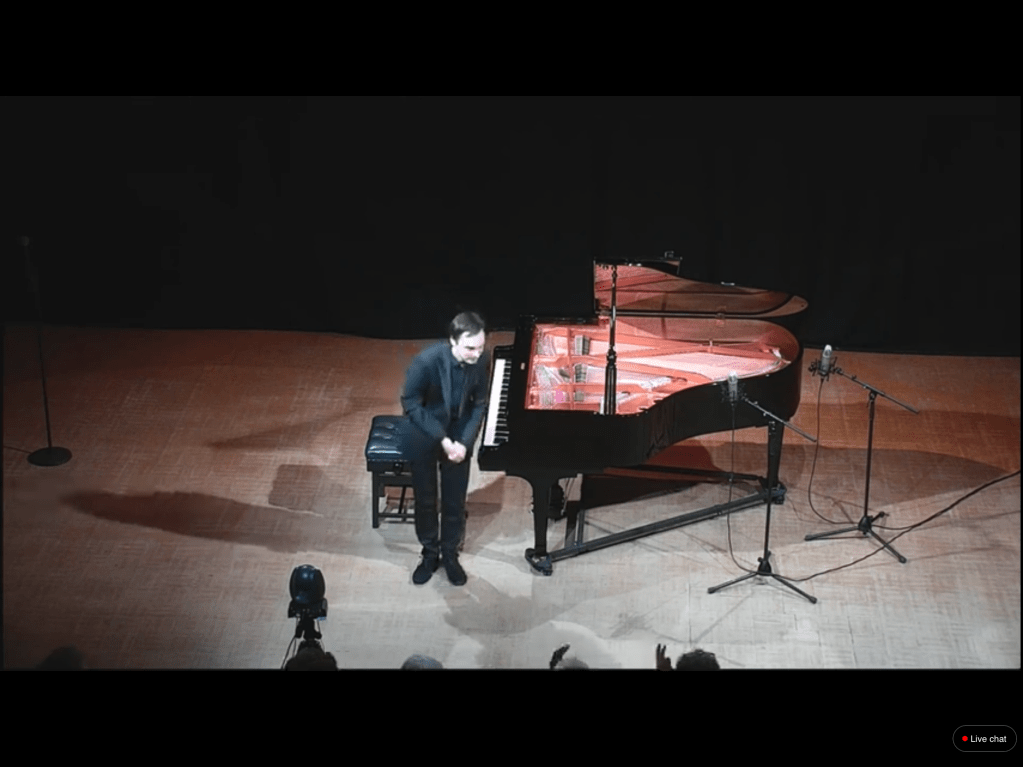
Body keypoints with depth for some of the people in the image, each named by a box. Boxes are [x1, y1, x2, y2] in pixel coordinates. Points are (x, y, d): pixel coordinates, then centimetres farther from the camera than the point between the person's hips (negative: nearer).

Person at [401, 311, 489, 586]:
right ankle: (430, 553, 30)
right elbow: (410, 404, -18)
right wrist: (442, 439, -22)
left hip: (458, 430, 3)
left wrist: (464, 442, -15)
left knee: (455, 499, 9)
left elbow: (479, 404, -4)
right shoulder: (427, 361, -30)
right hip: (424, 433, -2)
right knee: (425, 498, 10)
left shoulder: (481, 360, -18)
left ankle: (450, 554, 29)